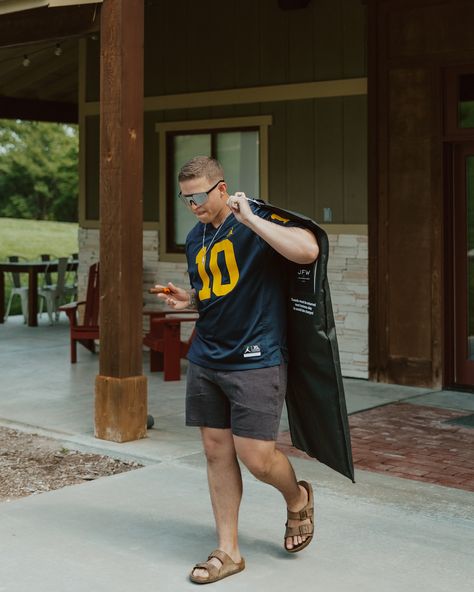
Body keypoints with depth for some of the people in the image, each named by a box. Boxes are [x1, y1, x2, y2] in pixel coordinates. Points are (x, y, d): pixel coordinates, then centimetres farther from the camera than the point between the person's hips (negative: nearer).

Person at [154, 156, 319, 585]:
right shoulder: (196, 238, 14)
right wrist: (187, 300, 6)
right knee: (217, 452, 8)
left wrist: (249, 218, -25)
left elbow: (308, 250, -28)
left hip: (255, 360, -7)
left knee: (256, 456, -7)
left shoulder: (259, 220, -9)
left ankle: (298, 500, 26)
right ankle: (228, 551, 19)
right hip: (206, 360, 7)